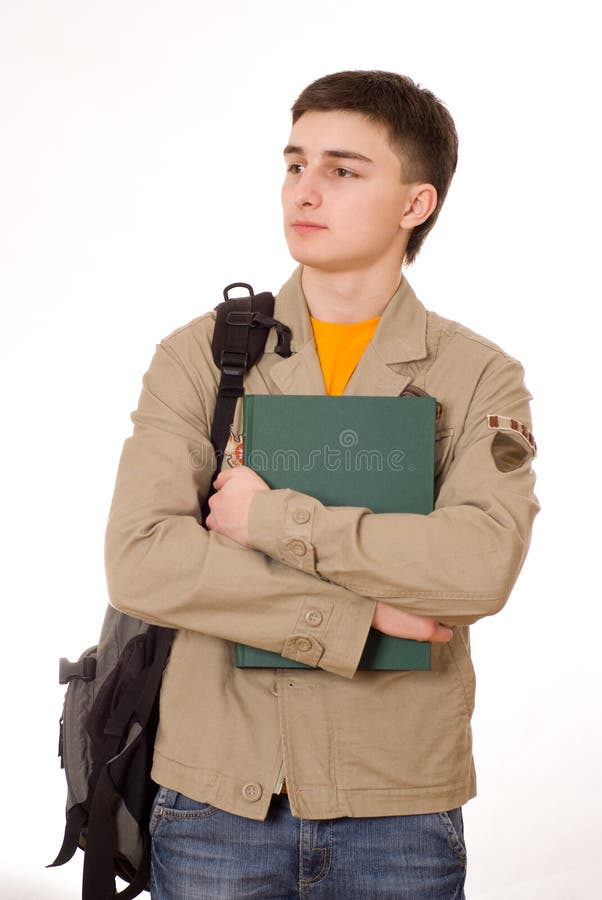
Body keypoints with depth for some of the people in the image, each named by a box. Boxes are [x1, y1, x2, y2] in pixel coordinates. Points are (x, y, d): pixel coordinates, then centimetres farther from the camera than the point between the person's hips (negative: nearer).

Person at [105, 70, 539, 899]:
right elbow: (139, 562, -12)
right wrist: (360, 611, -15)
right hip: (216, 798, 1)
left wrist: (272, 518, -16)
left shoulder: (481, 378, -1)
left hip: (402, 810, 0)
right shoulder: (200, 356, 0)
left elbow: (483, 567, -17)